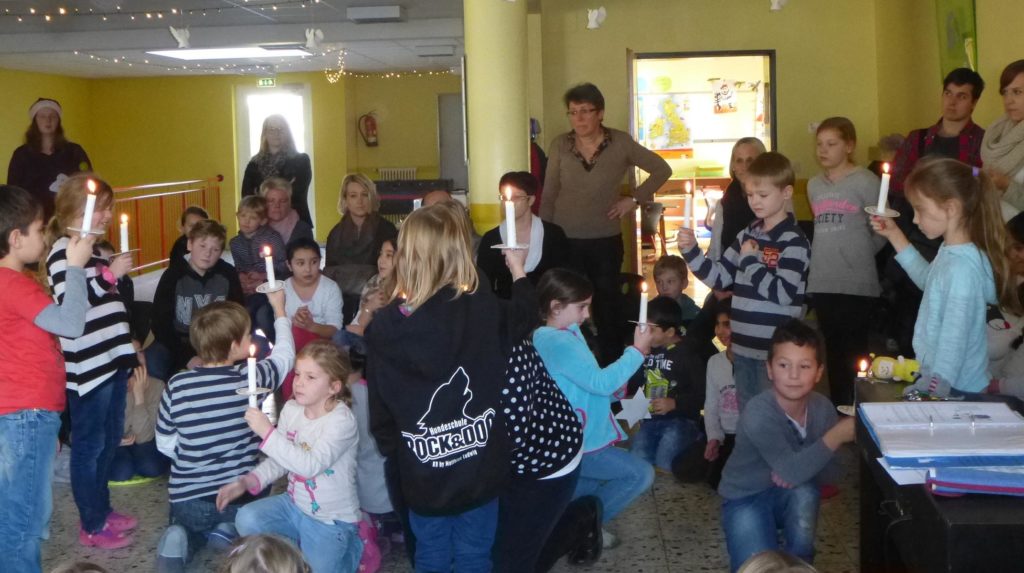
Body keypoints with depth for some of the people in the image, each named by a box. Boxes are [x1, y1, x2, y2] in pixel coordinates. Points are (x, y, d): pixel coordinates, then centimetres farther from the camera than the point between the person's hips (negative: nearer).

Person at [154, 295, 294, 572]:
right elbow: (285, 354, 6)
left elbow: (165, 443, 0)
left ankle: (185, 539, -3)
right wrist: (279, 310, 20)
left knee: (187, 527, 32)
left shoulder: (176, 385, -12)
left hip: (187, 500, 1)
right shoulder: (251, 378, -15)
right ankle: (225, 535, -3)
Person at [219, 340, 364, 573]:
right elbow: (279, 460, 7)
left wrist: (268, 432, -34)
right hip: (294, 504, 6)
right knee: (247, 519, -17)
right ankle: (297, 545, 10)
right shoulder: (291, 409, -3)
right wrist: (247, 481, -10)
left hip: (331, 519, -5)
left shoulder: (342, 420, -23)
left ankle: (353, 544, 21)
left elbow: (310, 465, -34)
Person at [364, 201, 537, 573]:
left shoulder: (385, 327, -15)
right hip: (480, 469, 0)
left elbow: (380, 409, -7)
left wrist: (395, 456, 10)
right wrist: (518, 271, 26)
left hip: (422, 475, 0)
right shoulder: (485, 309, -14)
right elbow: (524, 318, 10)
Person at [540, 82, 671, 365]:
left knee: (607, 309, 9)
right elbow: (549, 195, 3)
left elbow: (662, 169, 4)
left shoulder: (621, 143, -5)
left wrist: (634, 199, -2)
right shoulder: (559, 145, -3)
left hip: (605, 240, 0)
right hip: (564, 240, 0)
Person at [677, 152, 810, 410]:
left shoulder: (793, 241, -13)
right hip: (744, 348, 7)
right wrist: (691, 251, -3)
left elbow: (781, 294, -22)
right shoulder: (748, 234, 9)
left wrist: (750, 260, -14)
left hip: (776, 353, -7)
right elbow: (718, 277, 11)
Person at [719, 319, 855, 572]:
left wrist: (795, 470, -26)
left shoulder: (822, 407, -13)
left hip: (788, 496, 4)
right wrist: (837, 434, -36)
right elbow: (792, 471, -36)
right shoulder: (758, 413, -30)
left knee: (804, 491, -30)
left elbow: (830, 470, -5)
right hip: (745, 499, -4)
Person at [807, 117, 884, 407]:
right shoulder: (814, 185, 14)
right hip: (822, 283, 6)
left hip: (857, 284, -6)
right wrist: (829, 258, 8)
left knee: (855, 353, -3)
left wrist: (858, 254, 5)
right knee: (834, 352, 13)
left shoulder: (865, 181, -6)